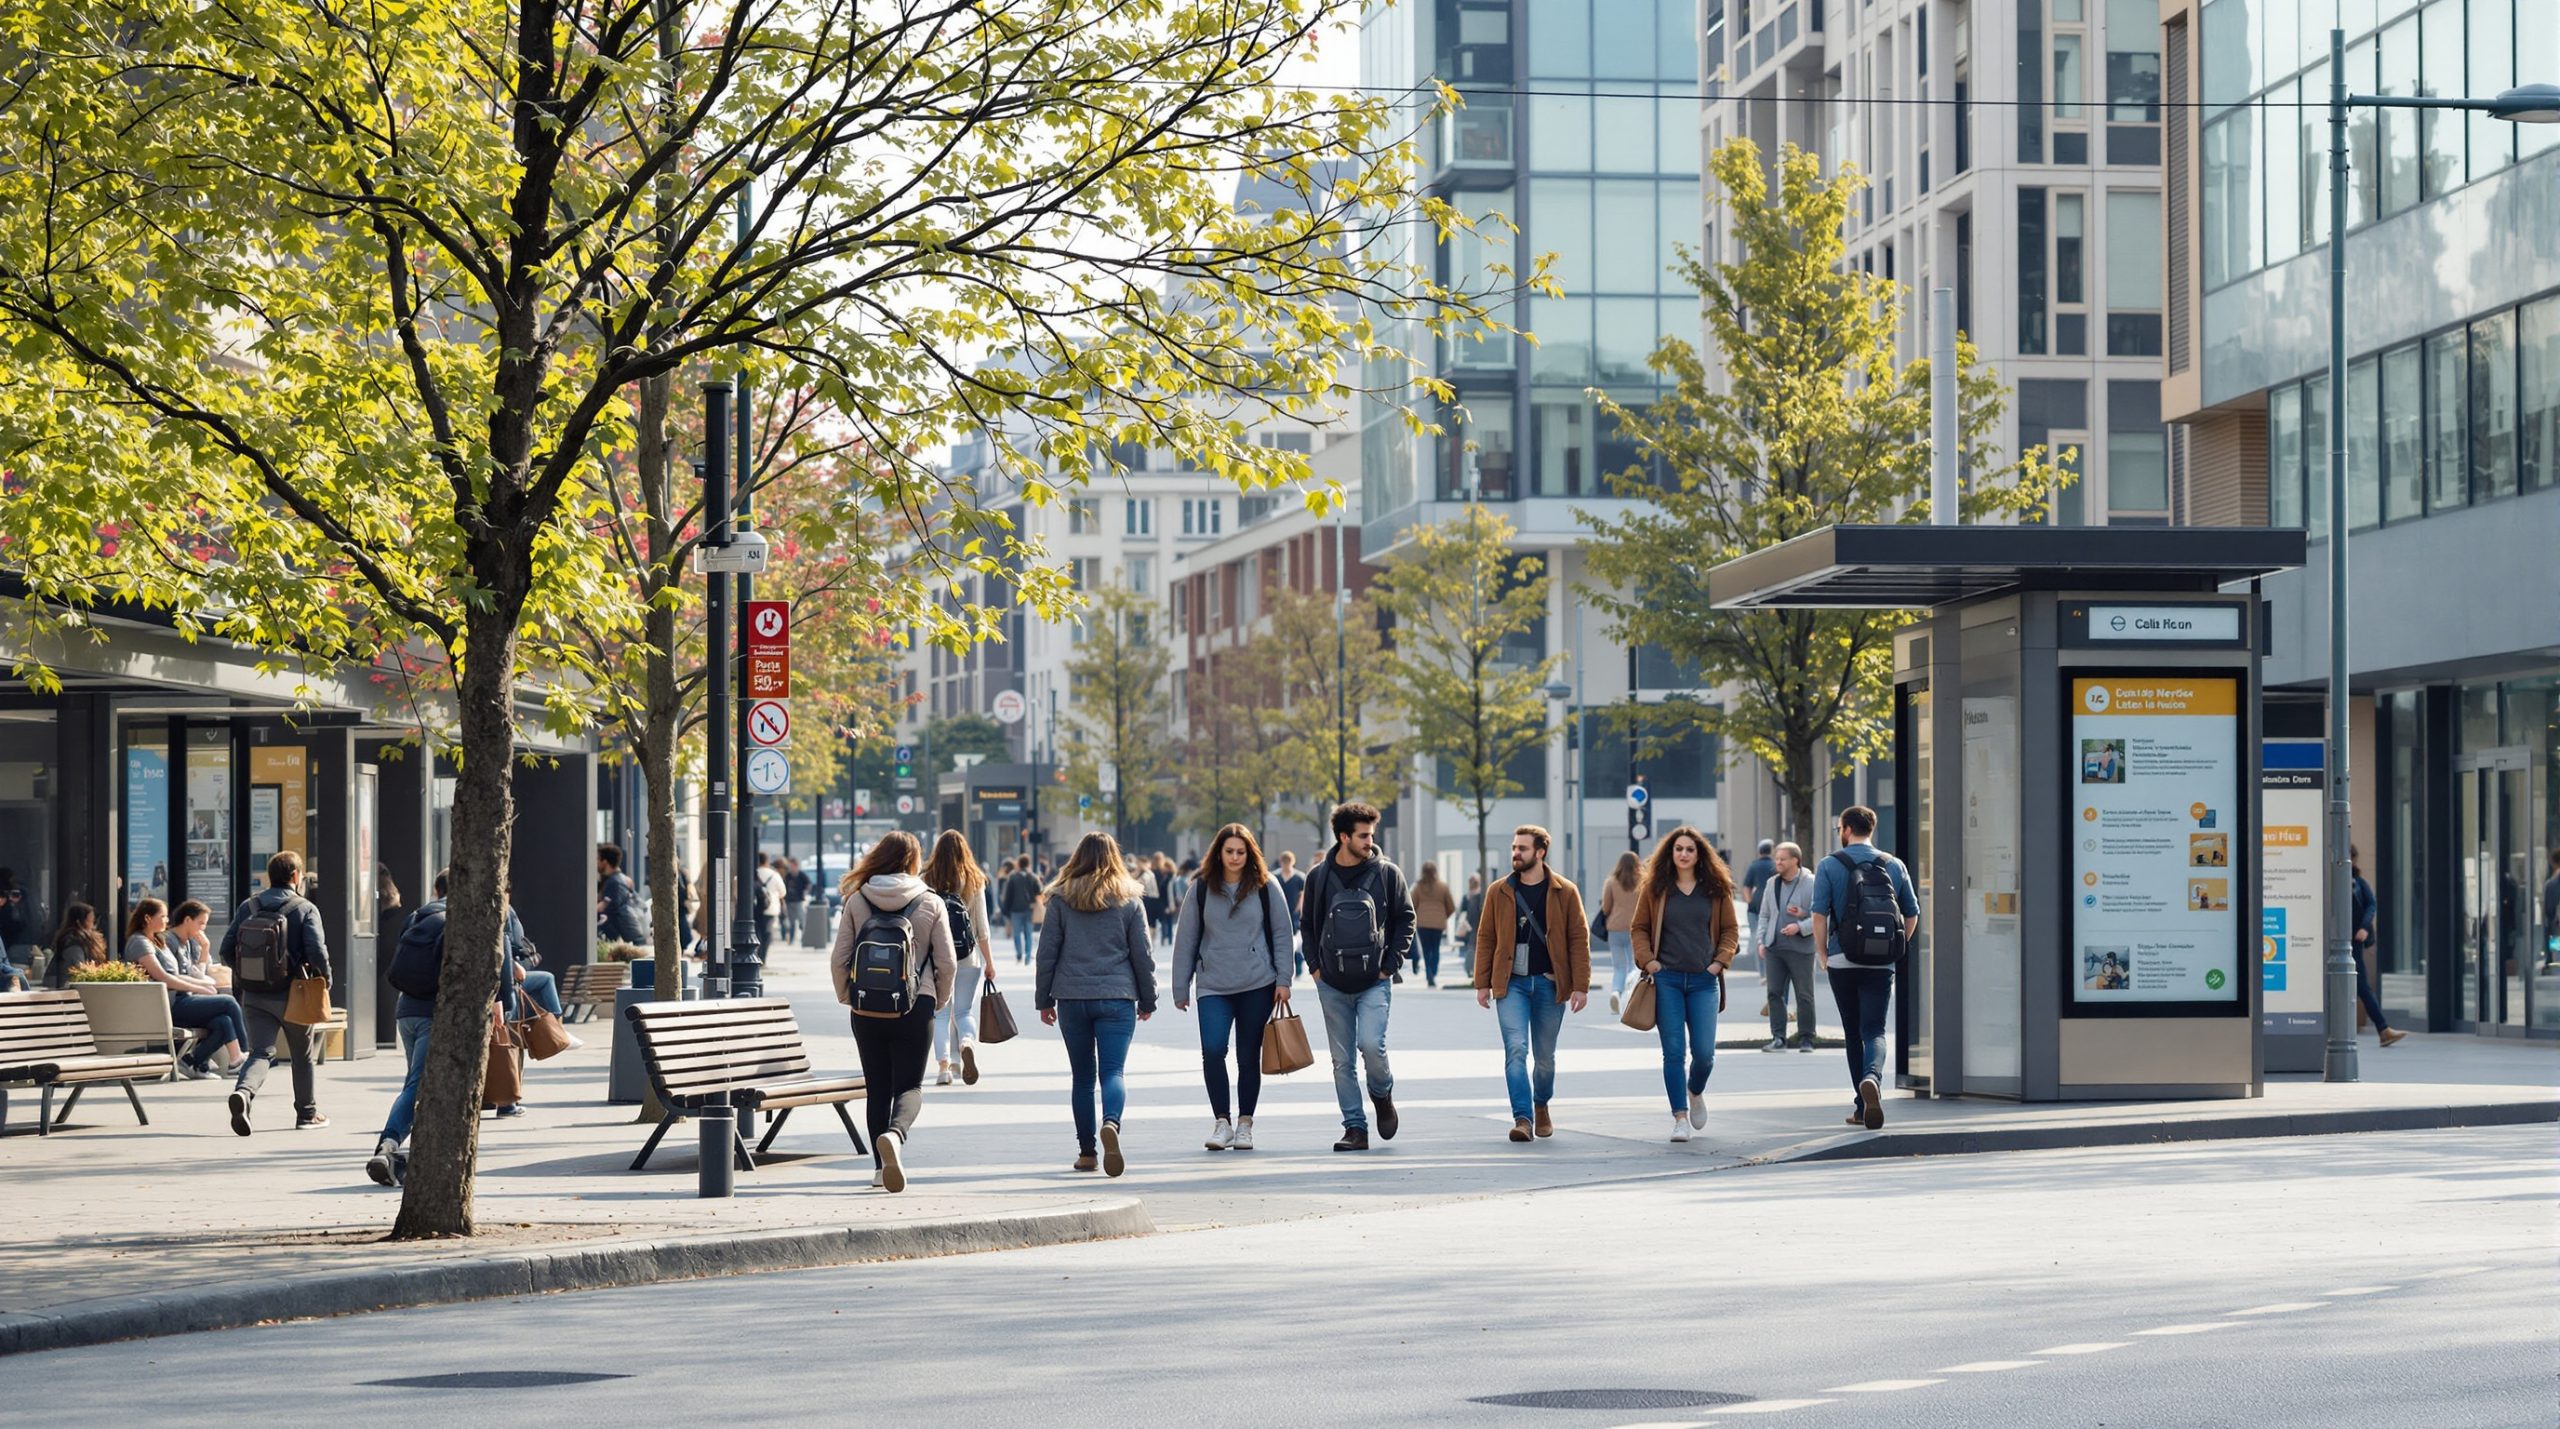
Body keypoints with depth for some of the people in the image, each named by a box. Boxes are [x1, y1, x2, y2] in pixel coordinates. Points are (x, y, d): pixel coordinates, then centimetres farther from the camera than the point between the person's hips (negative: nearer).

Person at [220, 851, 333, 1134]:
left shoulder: (247, 906, 4)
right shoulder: (305, 909, -8)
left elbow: (227, 951, 2)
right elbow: (317, 951, -18)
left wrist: (244, 974, 19)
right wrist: (325, 977, 0)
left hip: (254, 994, 2)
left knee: (261, 1052, -1)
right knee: (303, 1055, 16)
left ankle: (243, 1092, -31)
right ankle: (307, 1113, 26)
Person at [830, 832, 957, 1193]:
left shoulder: (856, 900, 0)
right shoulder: (931, 903, -2)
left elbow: (838, 959, -1)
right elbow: (947, 963, -2)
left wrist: (846, 997, 15)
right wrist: (939, 1000, 14)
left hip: (866, 1010, 1)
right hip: (915, 1009, -1)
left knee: (876, 1088, 13)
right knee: (909, 1085, 2)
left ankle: (881, 1165, 14)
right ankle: (895, 1133, -28)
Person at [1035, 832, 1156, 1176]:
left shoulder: (1061, 898, 3)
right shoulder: (1129, 899, 2)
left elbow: (1047, 951, 4)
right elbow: (1142, 954, 5)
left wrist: (1044, 999, 12)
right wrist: (1147, 999, 15)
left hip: (1072, 998, 1)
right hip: (1117, 997, -1)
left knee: (1082, 1077, 11)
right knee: (1112, 1071, -6)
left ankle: (1086, 1151, 12)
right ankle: (1111, 1123, -34)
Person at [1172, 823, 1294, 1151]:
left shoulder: (1265, 887, 1)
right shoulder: (1201, 889, 2)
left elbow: (1281, 935, 6)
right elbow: (1185, 939, 6)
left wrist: (1283, 980, 0)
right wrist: (1180, 988, 5)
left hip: (1257, 986, 0)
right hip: (1214, 987, 0)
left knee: (1249, 1056, 5)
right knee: (1212, 1049, -16)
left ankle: (1245, 1124, 18)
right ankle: (1222, 1123, -5)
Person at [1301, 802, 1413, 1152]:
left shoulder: (1387, 873, 1)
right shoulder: (1320, 877, 5)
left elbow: (1405, 919, 7)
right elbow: (1307, 925, 15)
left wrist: (1390, 965, -1)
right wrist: (1315, 965, 4)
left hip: (1374, 982, -2)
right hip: (1332, 985, 2)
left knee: (1371, 1044, -19)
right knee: (1342, 1060, 3)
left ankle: (1382, 1094, 12)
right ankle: (1355, 1129, 9)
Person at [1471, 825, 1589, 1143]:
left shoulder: (1565, 892, 0)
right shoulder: (1499, 892, 4)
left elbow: (1579, 939, 0)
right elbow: (1485, 938, 7)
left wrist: (1580, 985, -7)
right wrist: (1482, 983, 1)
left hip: (1549, 983, 0)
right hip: (1512, 983, 0)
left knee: (1545, 1055, 10)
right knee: (1516, 1050, -13)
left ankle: (1541, 1106, 35)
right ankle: (1522, 1119, -15)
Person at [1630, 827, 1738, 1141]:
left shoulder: (1716, 890, 6)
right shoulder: (1654, 889, 4)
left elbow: (1730, 929, 11)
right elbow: (1638, 928, 9)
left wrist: (1721, 960, -3)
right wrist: (1646, 959, -5)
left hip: (1704, 980, 1)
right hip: (1667, 979, -1)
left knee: (1704, 1053, -2)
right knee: (1673, 1052, -5)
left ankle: (1695, 1092, 30)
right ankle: (1680, 1117, 1)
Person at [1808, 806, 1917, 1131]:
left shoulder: (1829, 866, -2)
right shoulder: (1895, 866, 6)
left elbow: (1819, 914, -8)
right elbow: (1912, 915, 9)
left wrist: (1823, 955, 2)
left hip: (1842, 960, -1)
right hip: (1881, 963, 1)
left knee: (1853, 1033, 11)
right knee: (1874, 1030, -3)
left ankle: (1862, 1105, 14)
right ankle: (1872, 1077, -34)